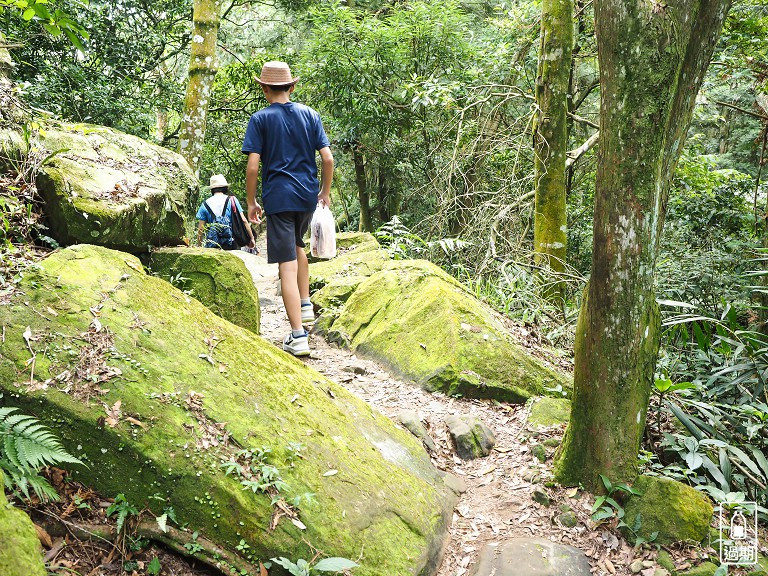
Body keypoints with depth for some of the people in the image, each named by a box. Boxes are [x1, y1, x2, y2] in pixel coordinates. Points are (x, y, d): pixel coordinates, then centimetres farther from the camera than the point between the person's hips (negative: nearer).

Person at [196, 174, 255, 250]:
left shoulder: (205, 204, 8)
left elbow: (200, 229, 7)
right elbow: (243, 221, 0)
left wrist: (199, 247, 14)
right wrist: (251, 238, 8)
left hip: (212, 246, 1)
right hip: (230, 245, -1)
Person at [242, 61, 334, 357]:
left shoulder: (261, 119, -3)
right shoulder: (310, 114, 7)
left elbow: (252, 165, -9)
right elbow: (327, 158, 2)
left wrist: (251, 202, 1)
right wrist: (325, 192, 15)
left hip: (278, 197, -4)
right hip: (308, 194, 5)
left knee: (287, 264, -6)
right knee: (297, 245, 30)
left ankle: (298, 336, -8)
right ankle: (305, 306, 32)